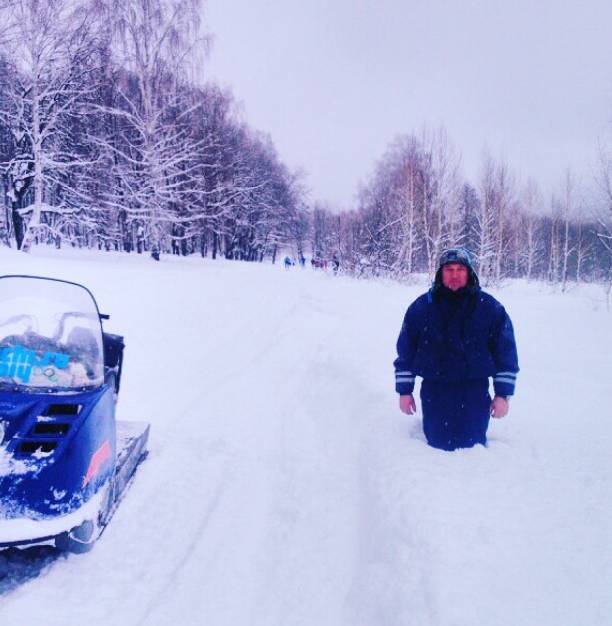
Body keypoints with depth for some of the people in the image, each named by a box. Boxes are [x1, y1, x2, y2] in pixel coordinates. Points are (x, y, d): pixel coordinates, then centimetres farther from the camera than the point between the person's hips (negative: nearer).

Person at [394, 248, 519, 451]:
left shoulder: (489, 308, 1)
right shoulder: (421, 307, 3)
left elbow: (506, 352, 3)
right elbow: (405, 350, 8)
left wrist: (503, 394, 0)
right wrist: (404, 390, 6)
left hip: (474, 392, -1)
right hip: (434, 391, 1)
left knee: (471, 447, 1)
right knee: (438, 445, 5)